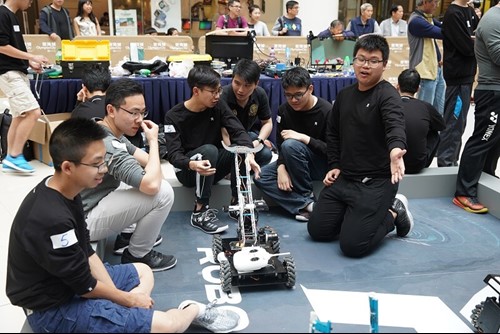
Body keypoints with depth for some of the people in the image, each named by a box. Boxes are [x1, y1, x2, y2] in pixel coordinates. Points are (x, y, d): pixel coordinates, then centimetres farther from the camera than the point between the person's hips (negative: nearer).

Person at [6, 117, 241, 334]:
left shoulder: (63, 190, -4)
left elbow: (85, 251, 4)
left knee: (143, 272, 23)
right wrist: (128, 299, -6)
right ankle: (194, 310, 16)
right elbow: (84, 286, -21)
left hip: (68, 280, 10)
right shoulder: (52, 219, -33)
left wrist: (118, 295, -3)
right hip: (52, 309, -10)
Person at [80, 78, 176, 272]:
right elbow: (151, 185, -37)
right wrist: (153, 141, -22)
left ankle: (128, 235, 21)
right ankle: (137, 255, -1)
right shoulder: (106, 145, -30)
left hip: (90, 204, 10)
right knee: (163, 192, -22)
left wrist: (153, 164, -4)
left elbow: (133, 152, 18)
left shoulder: (101, 130, 2)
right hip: (84, 220, -10)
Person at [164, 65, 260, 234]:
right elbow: (173, 153, -24)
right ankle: (200, 212, -29)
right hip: (188, 170, -4)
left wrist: (249, 154, -36)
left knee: (240, 148, -24)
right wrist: (193, 164, -48)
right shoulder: (174, 116, -15)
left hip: (213, 166, 4)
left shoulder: (218, 105, -4)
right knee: (209, 149, -35)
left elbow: (238, 131, -14)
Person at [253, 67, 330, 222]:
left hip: (323, 165, -6)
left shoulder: (326, 111, -17)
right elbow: (280, 144, -3)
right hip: (296, 164, 6)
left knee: (290, 145, -32)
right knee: (260, 177, -17)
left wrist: (304, 138, -30)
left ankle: (307, 195, -15)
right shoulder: (284, 110, -1)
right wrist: (281, 168, -22)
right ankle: (308, 204, -27)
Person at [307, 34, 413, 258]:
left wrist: (395, 149, -57)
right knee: (317, 231, 8)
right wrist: (335, 165, 10)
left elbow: (395, 125, -35)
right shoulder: (344, 95, 9)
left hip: (376, 181, -7)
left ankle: (394, 213, 12)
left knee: (352, 245, -13)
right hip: (344, 177, 7)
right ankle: (361, 214, 25)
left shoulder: (387, 94, -14)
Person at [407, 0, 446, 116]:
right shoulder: (416, 21, -16)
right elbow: (441, 33, -21)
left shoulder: (428, 18, 14)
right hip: (426, 71, -9)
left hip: (436, 69, 9)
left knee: (439, 110, 13)